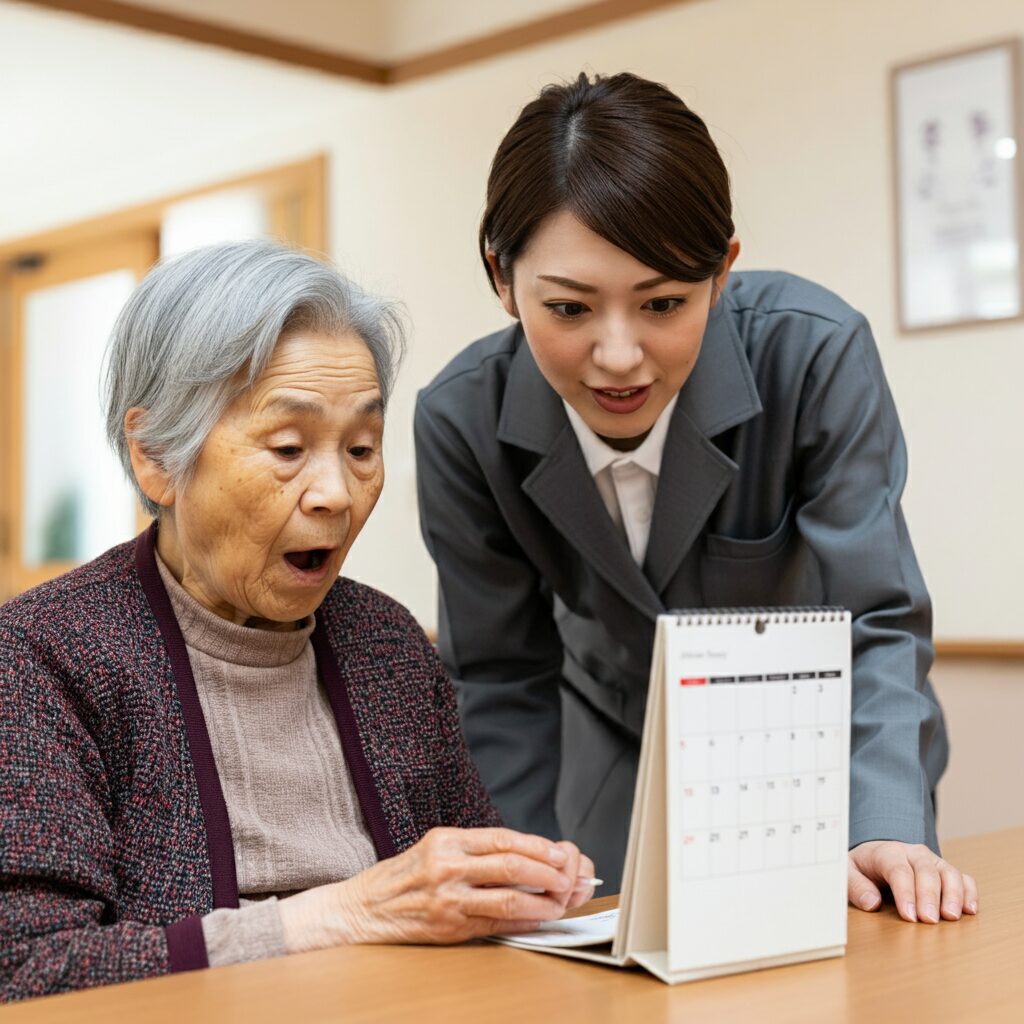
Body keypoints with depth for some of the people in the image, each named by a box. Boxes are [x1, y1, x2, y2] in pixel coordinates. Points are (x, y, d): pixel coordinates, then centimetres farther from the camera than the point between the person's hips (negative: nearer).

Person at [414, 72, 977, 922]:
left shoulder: (813, 353, -30)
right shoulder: (462, 420, -23)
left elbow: (876, 619, -24)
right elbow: (499, 675, -11)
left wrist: (884, 827, -37)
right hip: (618, 770, 1)